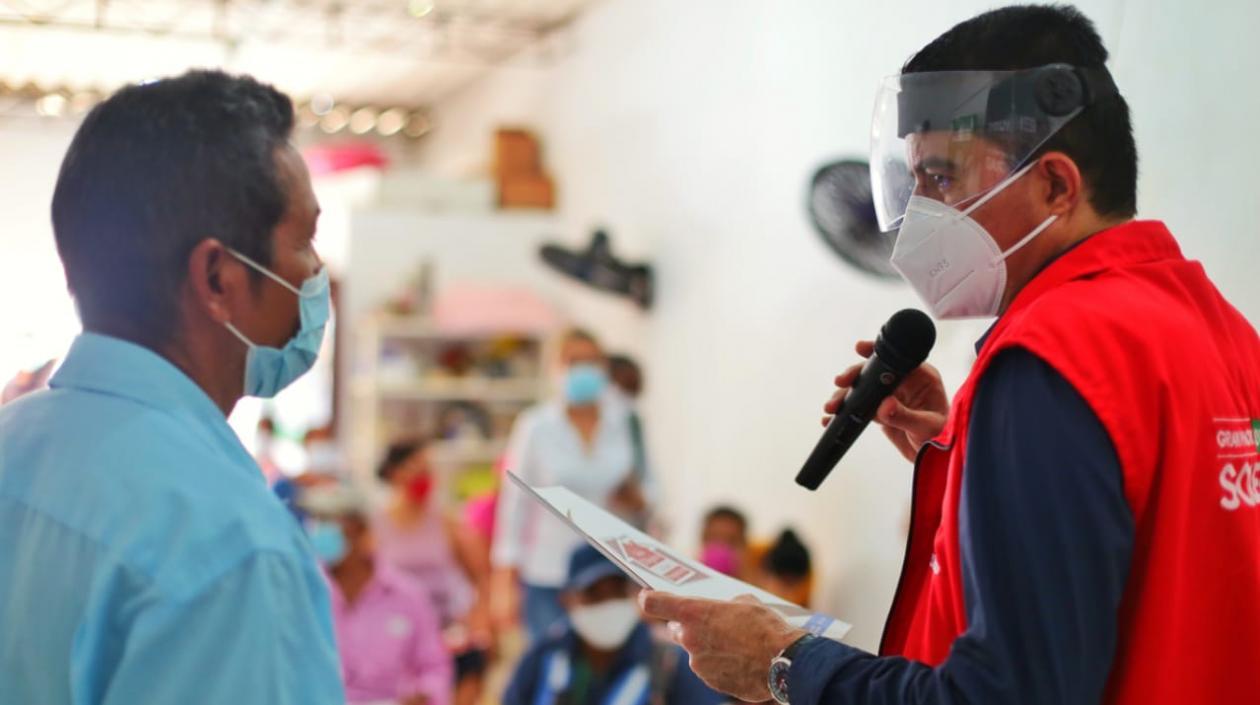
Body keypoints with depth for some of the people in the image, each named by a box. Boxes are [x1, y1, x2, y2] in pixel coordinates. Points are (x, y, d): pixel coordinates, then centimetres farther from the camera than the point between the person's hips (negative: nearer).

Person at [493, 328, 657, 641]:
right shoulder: (535, 427, -3)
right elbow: (514, 503, -1)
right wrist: (505, 585, -3)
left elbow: (647, 488, 15)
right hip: (547, 580, -2)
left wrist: (636, 498, -10)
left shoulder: (625, 423, 2)